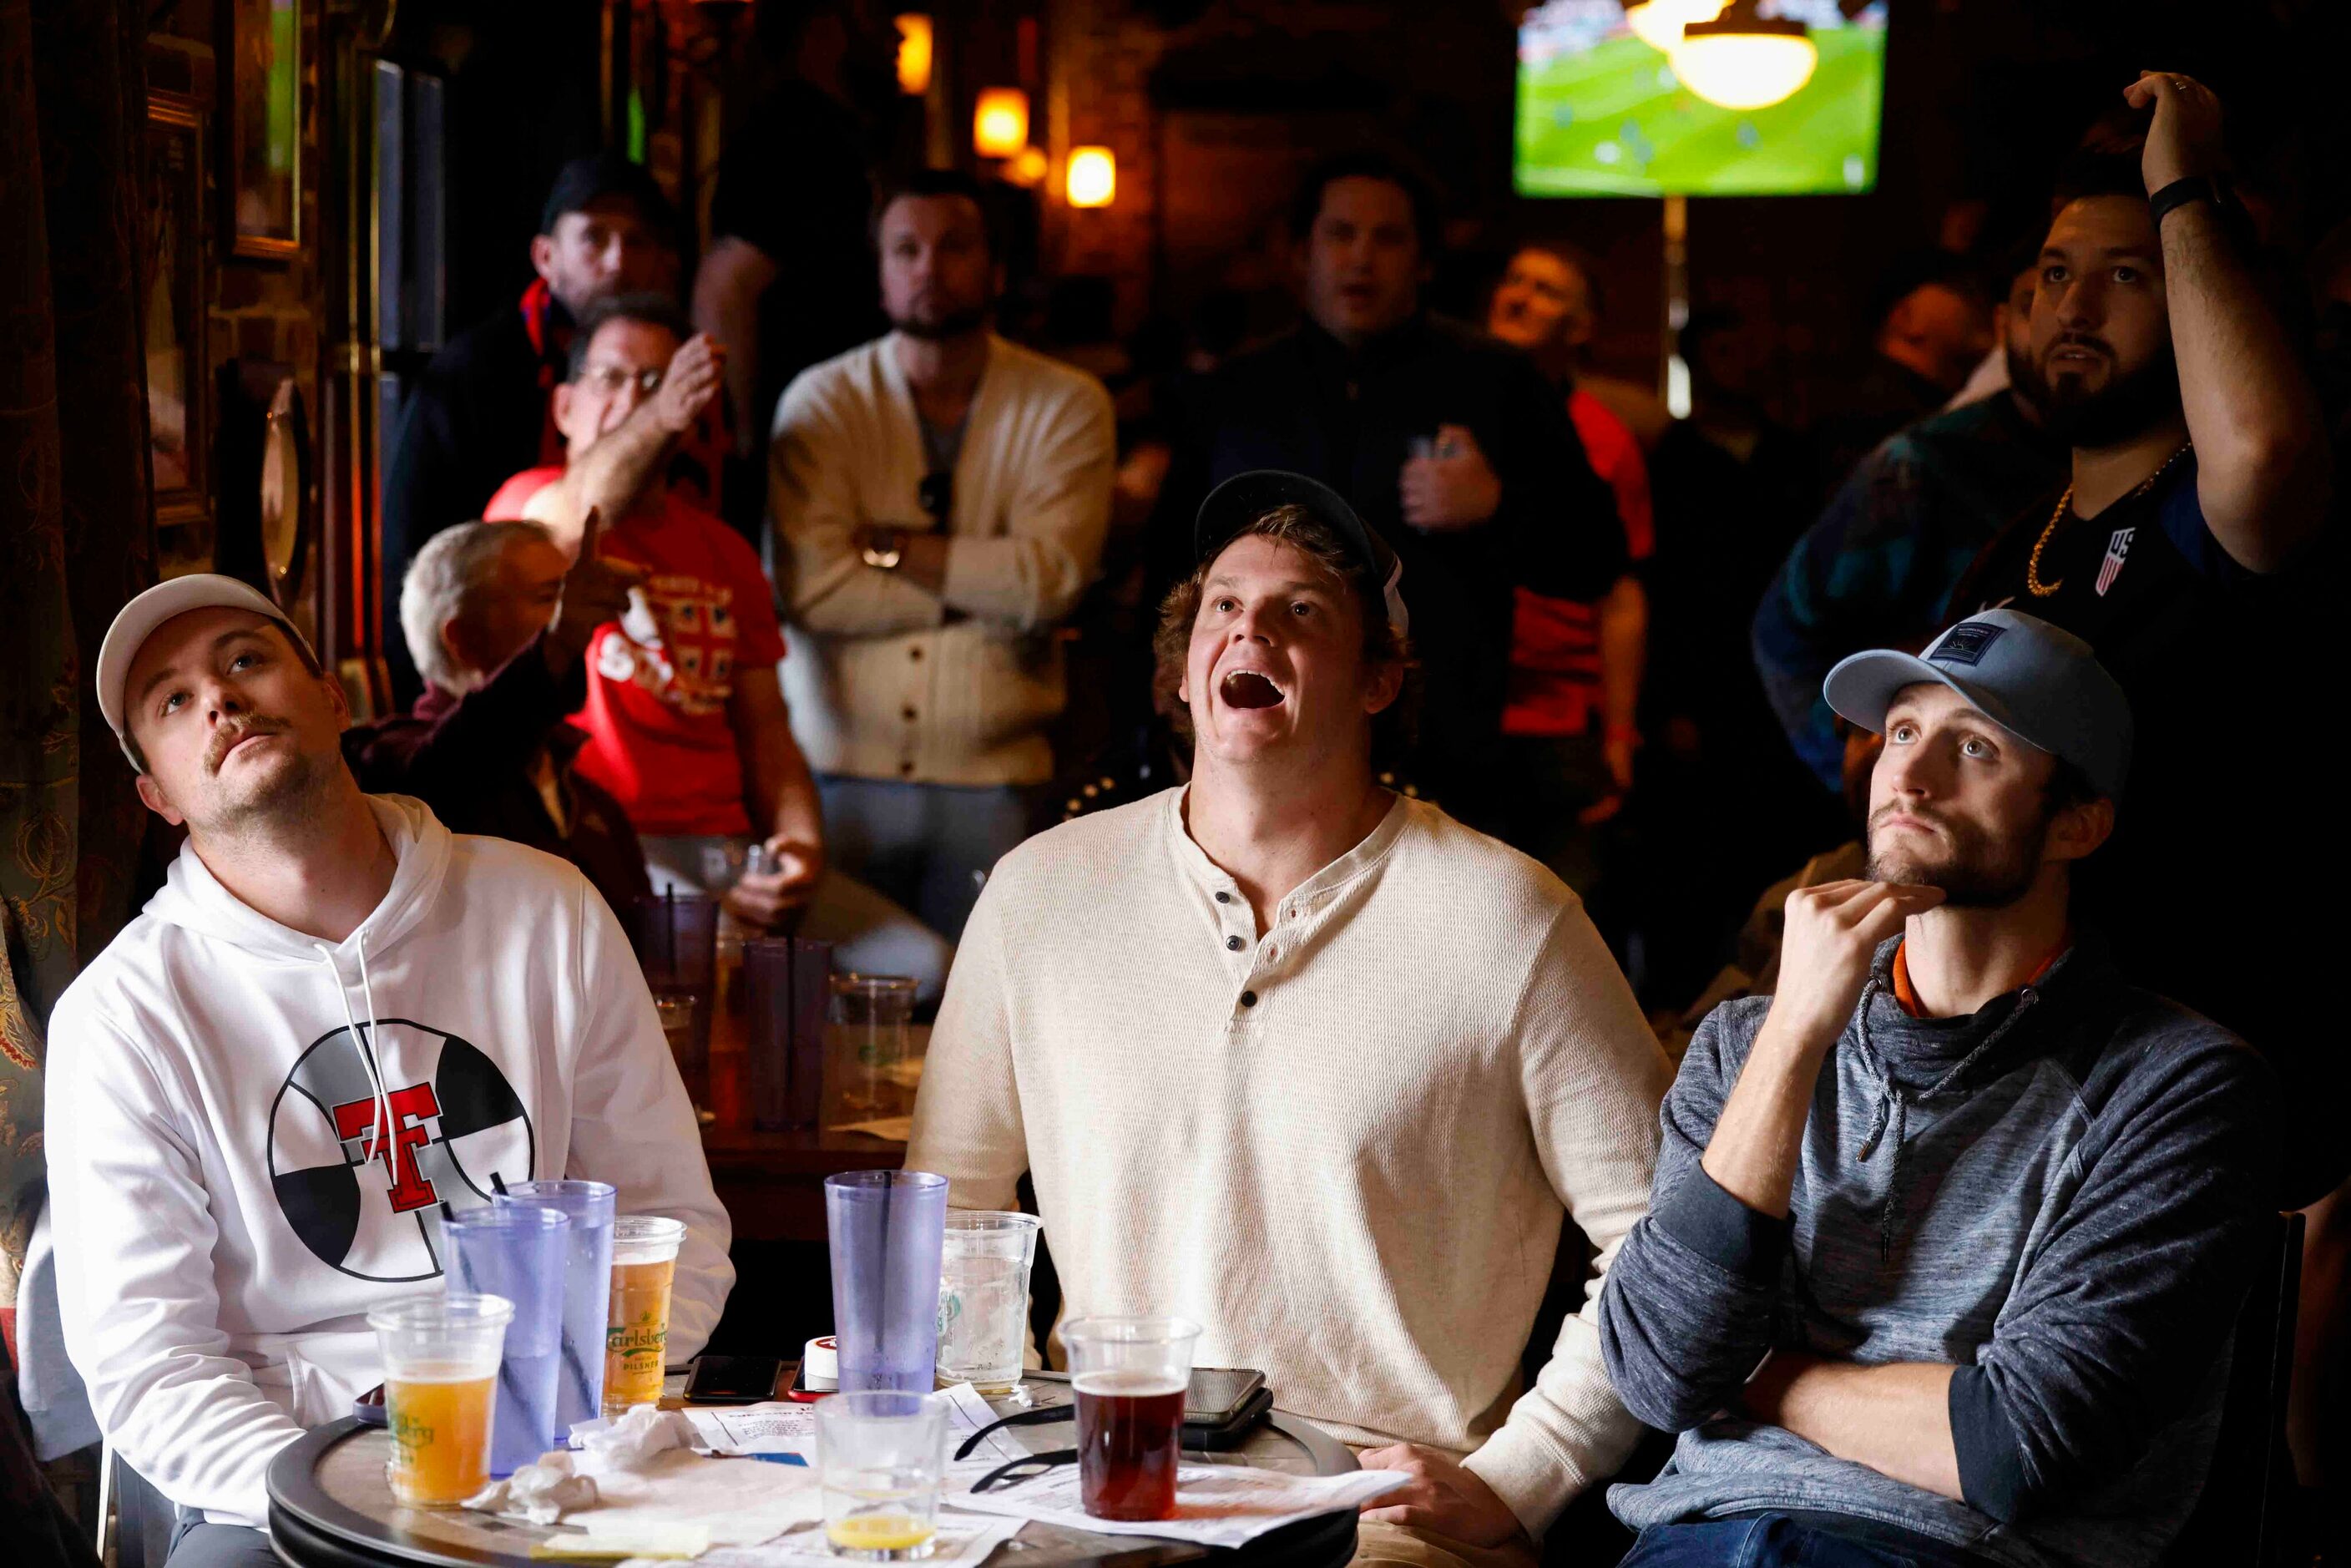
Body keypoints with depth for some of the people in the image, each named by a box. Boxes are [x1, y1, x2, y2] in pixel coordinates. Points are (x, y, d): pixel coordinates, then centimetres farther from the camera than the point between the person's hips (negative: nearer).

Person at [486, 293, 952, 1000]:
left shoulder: (723, 553, 23)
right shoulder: (530, 501, 5)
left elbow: (766, 733, 18)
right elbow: (579, 515, -22)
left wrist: (802, 846, -3)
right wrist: (660, 417, -43)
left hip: (726, 845, 6)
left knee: (924, 967, -16)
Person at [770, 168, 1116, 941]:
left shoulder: (1066, 406, 4)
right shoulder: (823, 401, 2)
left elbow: (1054, 576, -11)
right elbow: (811, 587, -11)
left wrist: (890, 547, -9)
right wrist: (987, 583, -9)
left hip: (992, 783, 0)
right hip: (840, 771, 0)